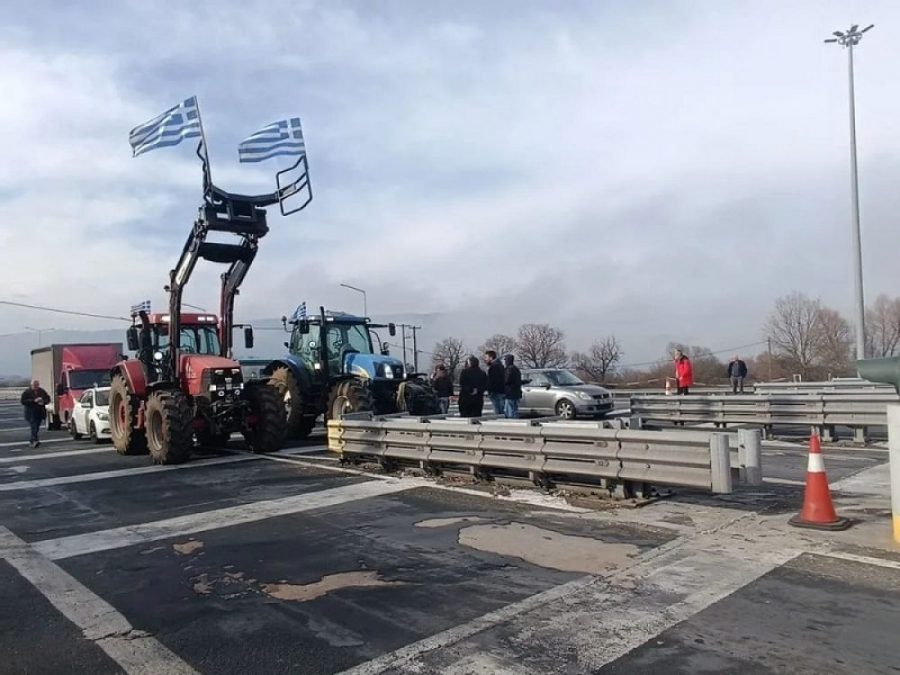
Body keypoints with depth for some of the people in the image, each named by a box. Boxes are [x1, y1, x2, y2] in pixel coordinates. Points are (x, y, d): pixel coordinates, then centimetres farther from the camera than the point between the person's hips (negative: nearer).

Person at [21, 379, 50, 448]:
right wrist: (34, 401, -18)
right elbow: (23, 401, -9)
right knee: (33, 426, -17)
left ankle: (32, 441, 18)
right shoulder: (27, 392, 0)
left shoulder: (42, 391, 13)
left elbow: (48, 399, 16)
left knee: (37, 427, 7)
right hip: (31, 412, -4)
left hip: (40, 412, 4)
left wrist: (43, 401, -7)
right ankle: (34, 441, -26)